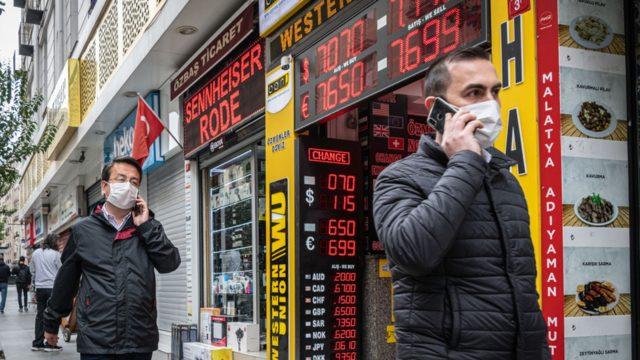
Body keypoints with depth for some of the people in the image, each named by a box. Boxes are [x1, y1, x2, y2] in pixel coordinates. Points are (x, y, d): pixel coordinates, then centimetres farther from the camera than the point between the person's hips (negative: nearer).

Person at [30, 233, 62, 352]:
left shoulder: (35, 253, 8)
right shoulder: (55, 254, -9)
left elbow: (32, 271, 14)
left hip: (40, 288, 6)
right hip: (53, 287, -6)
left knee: (40, 315, 12)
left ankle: (37, 343, 14)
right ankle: (50, 344, 1)